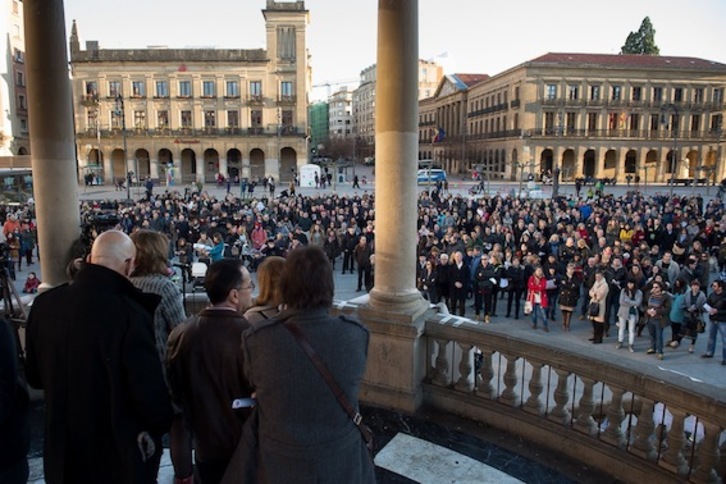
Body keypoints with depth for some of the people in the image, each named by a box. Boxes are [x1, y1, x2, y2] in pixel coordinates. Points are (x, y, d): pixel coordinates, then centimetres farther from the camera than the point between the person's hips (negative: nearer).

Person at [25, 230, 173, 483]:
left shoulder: (44, 304, -8)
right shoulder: (130, 315, -30)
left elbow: (34, 376, 6)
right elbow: (150, 391, -25)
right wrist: (162, 424, -5)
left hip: (64, 452, 6)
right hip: (120, 456, -5)